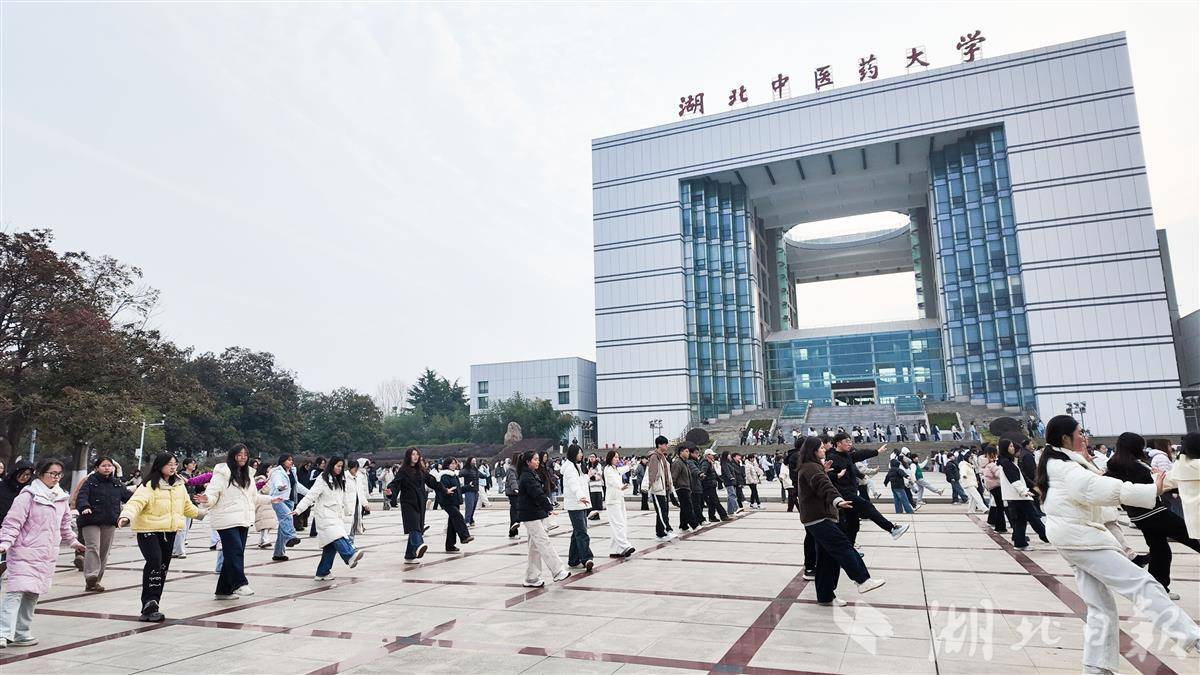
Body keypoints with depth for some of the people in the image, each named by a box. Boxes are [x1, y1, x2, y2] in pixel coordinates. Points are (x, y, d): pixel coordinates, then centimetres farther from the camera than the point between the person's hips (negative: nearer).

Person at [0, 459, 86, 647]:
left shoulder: (62, 498, 11)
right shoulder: (28, 495, -9)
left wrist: (72, 541, 32)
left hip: (47, 555, 6)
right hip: (24, 553, -6)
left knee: (32, 594, 9)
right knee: (16, 591, -14)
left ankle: (22, 633, 17)